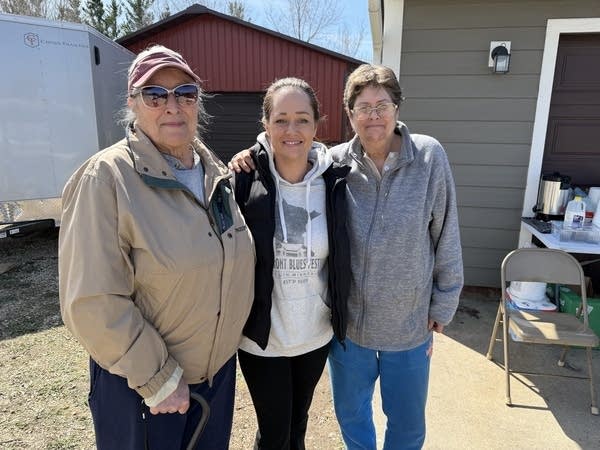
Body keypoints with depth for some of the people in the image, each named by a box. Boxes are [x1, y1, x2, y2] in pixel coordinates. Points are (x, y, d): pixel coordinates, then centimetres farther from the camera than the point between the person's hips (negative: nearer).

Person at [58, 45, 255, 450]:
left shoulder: (216, 172, 0)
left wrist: (229, 343, 12)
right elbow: (94, 303, -21)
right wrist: (159, 379, -16)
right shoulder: (106, 179, -19)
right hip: (141, 385, -5)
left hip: (219, 369, 6)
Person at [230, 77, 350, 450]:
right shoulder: (245, 180, -15)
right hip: (262, 336, -2)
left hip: (316, 333, 3)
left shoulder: (335, 181, -9)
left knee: (299, 420, 25)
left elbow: (344, 258, 2)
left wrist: (341, 314, 3)